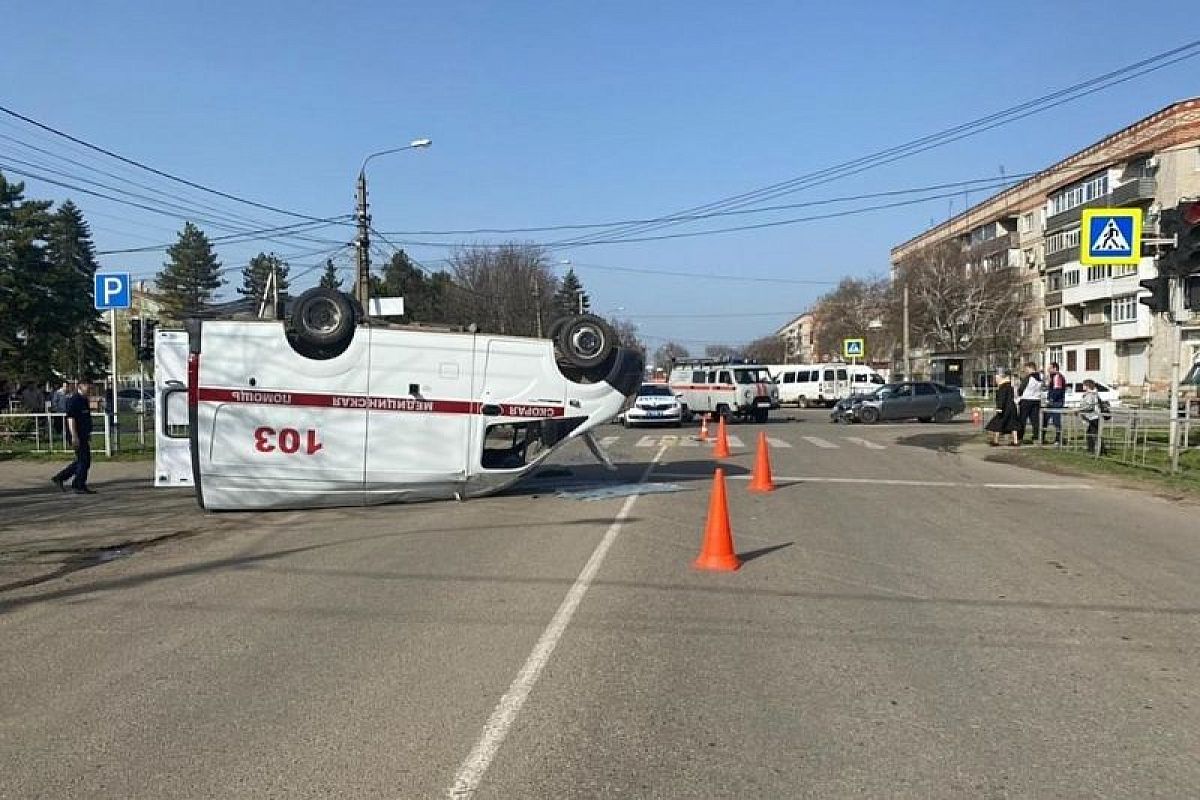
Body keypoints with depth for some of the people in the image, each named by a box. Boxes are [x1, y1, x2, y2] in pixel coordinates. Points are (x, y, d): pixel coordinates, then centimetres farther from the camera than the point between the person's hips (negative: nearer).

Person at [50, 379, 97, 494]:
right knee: (84, 460, -5)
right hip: (78, 436, -10)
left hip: (83, 435, 10)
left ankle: (59, 478, 21)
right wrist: (74, 436, -25)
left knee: (81, 461, 15)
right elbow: (71, 418, -21)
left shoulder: (84, 399, 16)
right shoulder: (74, 400, -15)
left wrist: (88, 435, 25)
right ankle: (80, 486, 2)